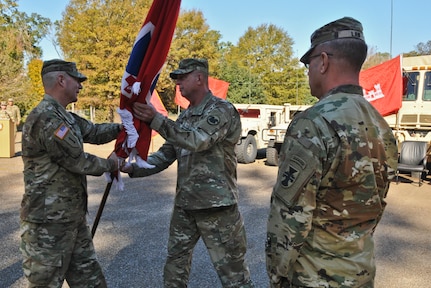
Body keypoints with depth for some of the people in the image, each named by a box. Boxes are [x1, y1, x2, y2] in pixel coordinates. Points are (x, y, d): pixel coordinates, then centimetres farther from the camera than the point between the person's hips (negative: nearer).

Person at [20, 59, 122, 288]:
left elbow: (93, 132, 20)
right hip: (48, 224, -10)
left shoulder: (64, 116, 12)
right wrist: (109, 164, -3)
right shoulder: (46, 118, -22)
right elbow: (78, 161, -20)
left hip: (73, 219, 10)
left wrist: (122, 126, 5)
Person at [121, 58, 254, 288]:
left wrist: (155, 120, -31)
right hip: (184, 204, 8)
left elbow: (197, 140, -28)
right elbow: (166, 154, 12)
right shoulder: (184, 116, 14)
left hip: (216, 204, -8)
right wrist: (134, 168, -1)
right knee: (174, 264, 19)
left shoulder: (222, 110, -11)